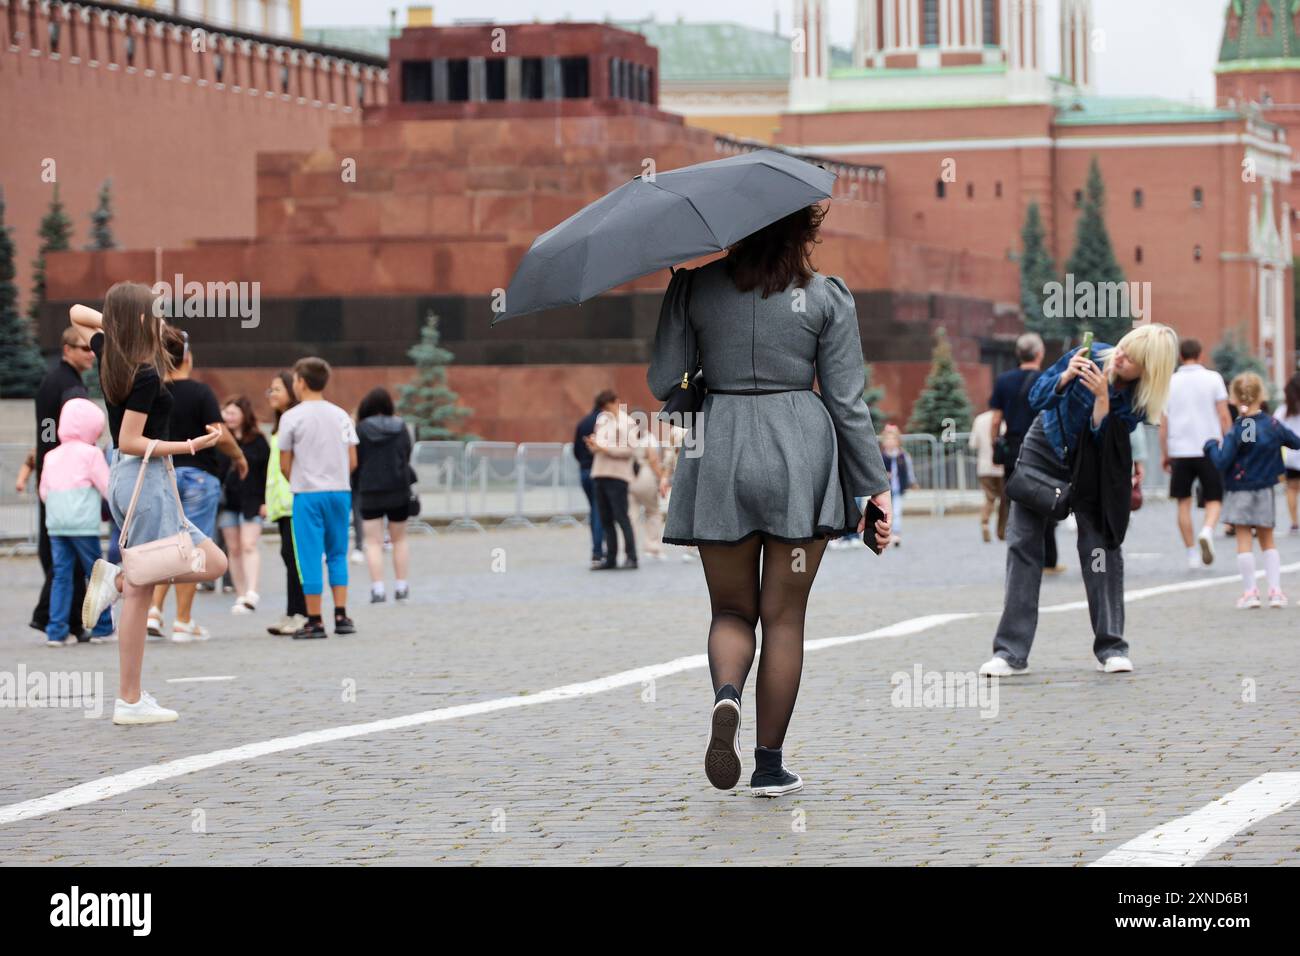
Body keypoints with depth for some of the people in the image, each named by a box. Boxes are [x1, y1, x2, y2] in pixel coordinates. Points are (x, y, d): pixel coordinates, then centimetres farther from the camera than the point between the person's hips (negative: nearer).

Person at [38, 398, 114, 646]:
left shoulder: (51, 456, 13)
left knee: (61, 575, 6)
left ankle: (56, 631, 0)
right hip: (83, 523, -5)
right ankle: (101, 628, 8)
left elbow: (44, 492, 16)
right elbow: (108, 488, -3)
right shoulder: (91, 454, -4)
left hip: (55, 524, 5)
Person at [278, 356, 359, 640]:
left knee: (310, 557, -1)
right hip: (340, 491, 4)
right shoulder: (341, 415, 8)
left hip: (308, 494, -4)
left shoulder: (291, 417, -4)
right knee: (338, 554, 12)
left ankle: (314, 621, -1)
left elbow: (285, 464, -2)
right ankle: (341, 616, 7)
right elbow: (353, 461, 6)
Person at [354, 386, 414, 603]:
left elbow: (354, 460, -5)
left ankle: (378, 588, -8)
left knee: (374, 542, 1)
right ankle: (401, 586, 17)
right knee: (399, 539, 16)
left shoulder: (360, 429, -7)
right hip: (398, 488, 2)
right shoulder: (400, 427, -2)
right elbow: (408, 453, 6)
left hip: (370, 490, -2)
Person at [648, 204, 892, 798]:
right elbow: (847, 402, -2)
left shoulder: (694, 288, 2)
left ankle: (726, 695, -19)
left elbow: (662, 382, 3)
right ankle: (770, 766, 8)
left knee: (732, 610, 14)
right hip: (800, 459, -1)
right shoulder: (827, 297, -1)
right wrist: (874, 486, 4)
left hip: (719, 458, 1)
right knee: (784, 616, 7)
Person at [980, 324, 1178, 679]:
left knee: (1100, 545, -6)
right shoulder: (1093, 356, -21)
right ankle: (1011, 652, -4)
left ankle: (1111, 648, 5)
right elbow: (1036, 397, -16)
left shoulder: (1140, 397, -20)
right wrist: (1066, 377, -34)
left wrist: (1102, 398, -39)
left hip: (1092, 467, 0)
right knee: (1023, 543, -4)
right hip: (1045, 448, 0)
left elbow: (1104, 441, -28)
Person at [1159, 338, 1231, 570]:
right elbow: (1224, 416, -3)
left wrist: (1164, 454, 12)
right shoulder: (1213, 378, 0)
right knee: (1214, 499, 7)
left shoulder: (1170, 383, 5)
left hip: (1180, 451, 1)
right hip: (1209, 448, -1)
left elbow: (1163, 422, 5)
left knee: (1184, 502, 10)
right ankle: (1207, 531, -23)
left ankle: (1192, 554, 7)